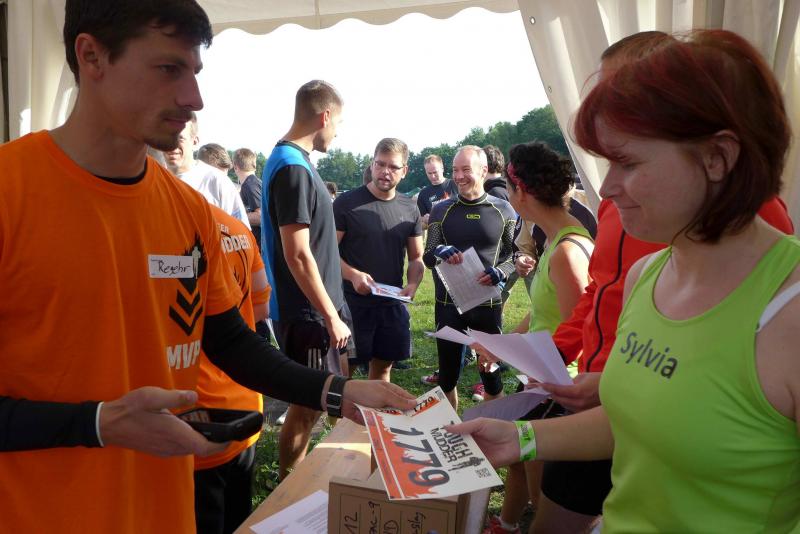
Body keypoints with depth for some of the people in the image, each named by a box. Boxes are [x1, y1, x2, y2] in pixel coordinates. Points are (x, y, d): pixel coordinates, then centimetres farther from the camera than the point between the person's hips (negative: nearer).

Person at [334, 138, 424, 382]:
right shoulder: (347, 203, -7)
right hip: (353, 302, -4)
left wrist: (412, 284, -8)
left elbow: (416, 258, 12)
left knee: (383, 365, 17)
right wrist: (353, 275, -25)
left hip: (393, 304, 5)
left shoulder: (409, 209, 7)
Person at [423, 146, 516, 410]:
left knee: (492, 371, 10)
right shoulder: (441, 210, 3)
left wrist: (499, 272, -16)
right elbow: (427, 258, 3)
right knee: (448, 371, 11)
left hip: (489, 302, -1)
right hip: (448, 303, 1)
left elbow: (514, 254, 6)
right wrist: (440, 252, -21)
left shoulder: (503, 210, 1)